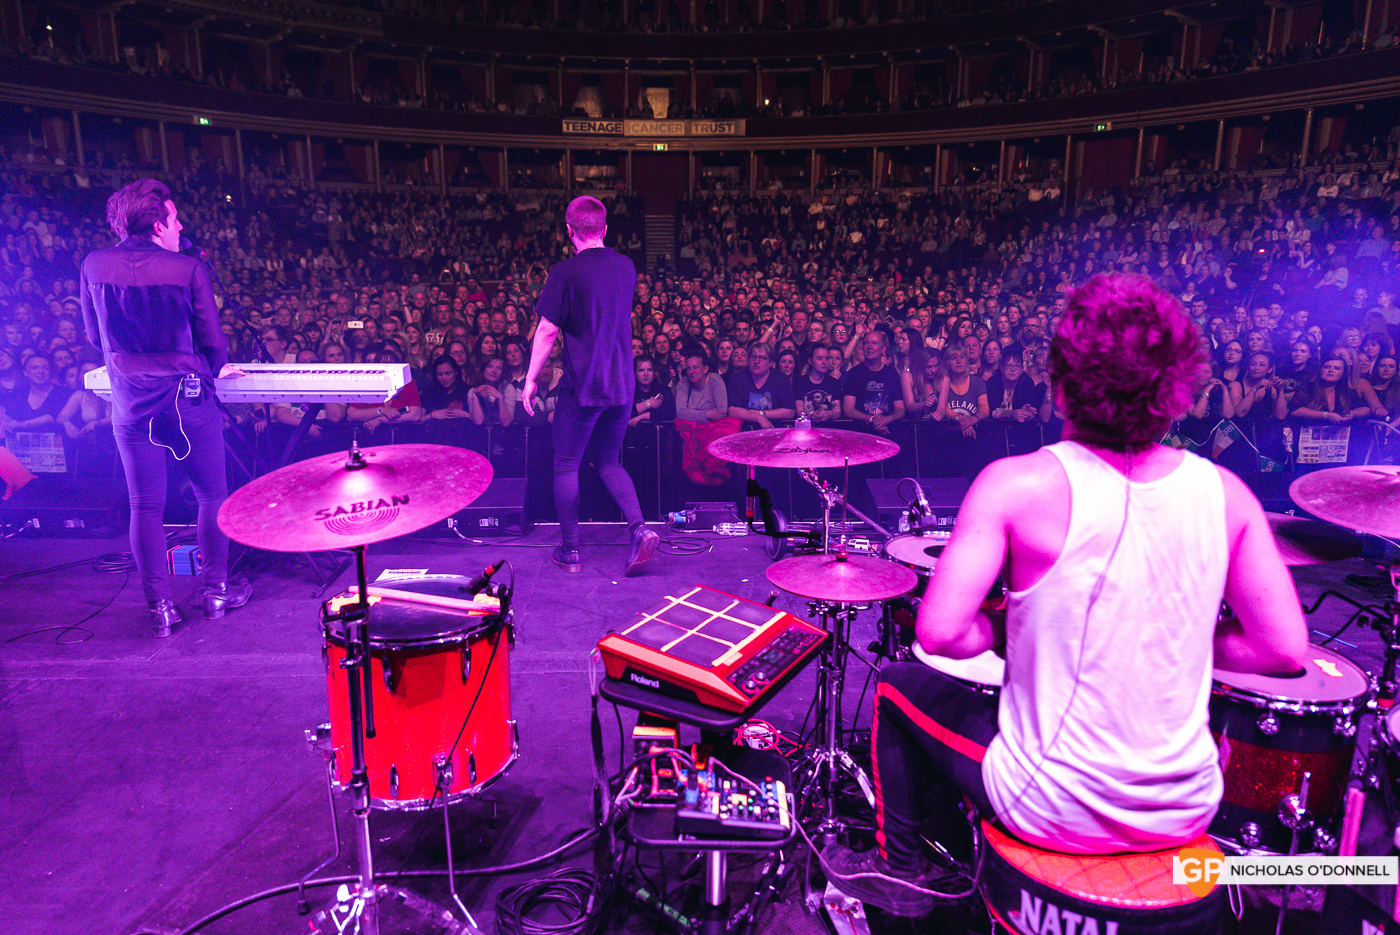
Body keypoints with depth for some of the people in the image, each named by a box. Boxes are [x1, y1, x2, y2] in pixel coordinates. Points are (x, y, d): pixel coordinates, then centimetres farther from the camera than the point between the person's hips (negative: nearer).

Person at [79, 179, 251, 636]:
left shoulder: (94, 266, 1)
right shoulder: (188, 268, -11)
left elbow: (96, 336, 11)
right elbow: (213, 341, -6)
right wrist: (213, 370, 15)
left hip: (131, 401, 3)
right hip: (188, 397, -3)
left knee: (145, 506, 8)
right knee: (212, 496, 12)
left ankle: (160, 607, 12)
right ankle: (216, 590, 21)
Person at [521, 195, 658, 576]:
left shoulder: (566, 272, -13)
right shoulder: (627, 267, 5)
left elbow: (547, 331, -10)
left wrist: (531, 379, -2)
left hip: (581, 388, -5)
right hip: (622, 386, 6)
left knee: (566, 467, 10)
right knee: (609, 462, 19)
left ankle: (570, 551, 18)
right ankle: (639, 528, -1)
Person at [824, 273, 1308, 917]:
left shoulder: (1018, 485, -21)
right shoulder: (1226, 494, -8)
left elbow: (939, 633, -24)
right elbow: (1286, 651, -3)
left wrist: (1005, 629, -4)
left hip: (1059, 811, -4)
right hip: (1188, 812, 5)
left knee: (898, 686, 19)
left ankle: (896, 867, 36)